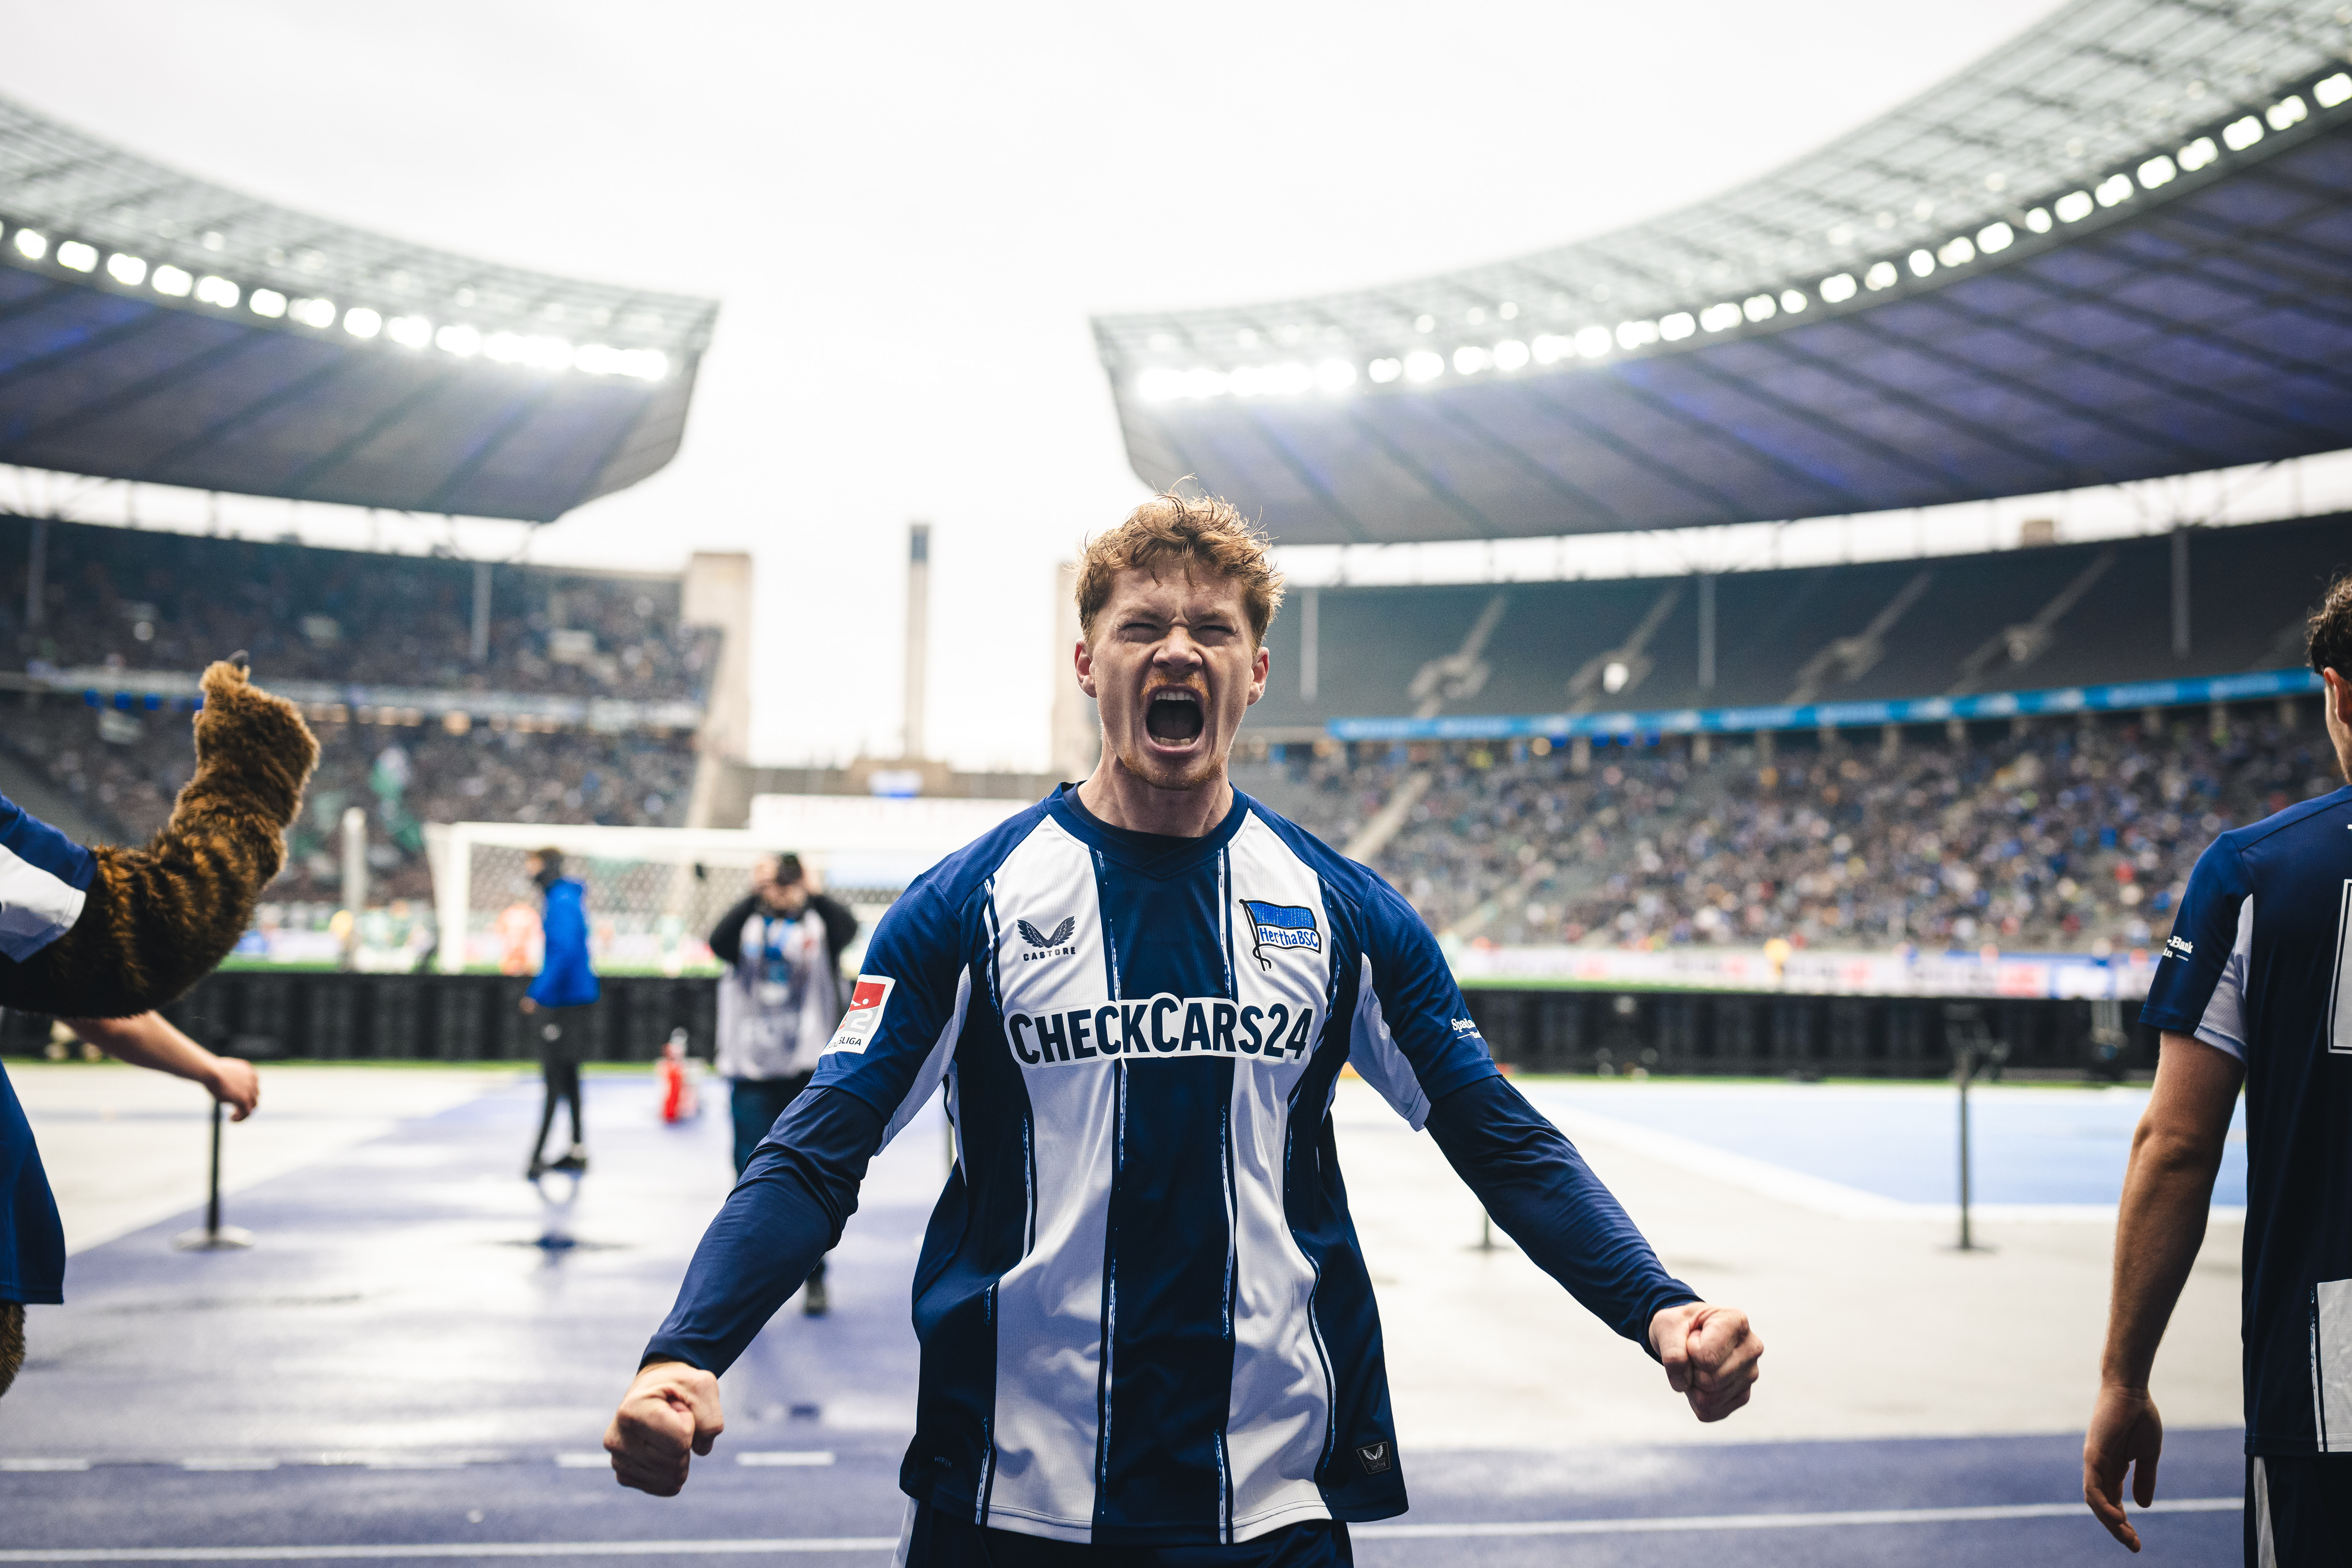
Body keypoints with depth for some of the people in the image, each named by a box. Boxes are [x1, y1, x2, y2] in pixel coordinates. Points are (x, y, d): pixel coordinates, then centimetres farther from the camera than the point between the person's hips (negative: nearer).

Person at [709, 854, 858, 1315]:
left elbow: (847, 927, -19)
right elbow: (719, 942, -17)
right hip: (751, 1073, 1)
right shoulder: (748, 924, 5)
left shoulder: (818, 924, 4)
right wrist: (755, 895, -23)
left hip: (809, 1072, 0)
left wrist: (814, 894, -27)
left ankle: (815, 1276, 16)